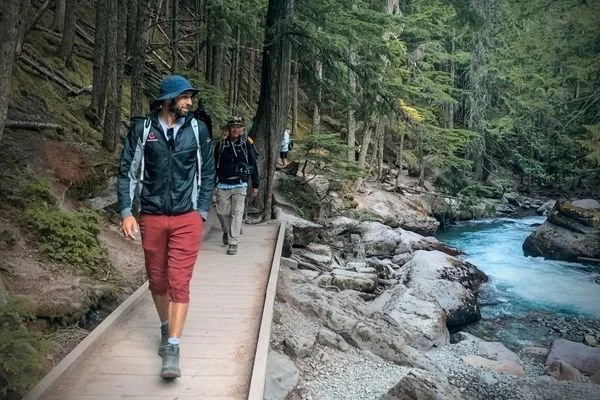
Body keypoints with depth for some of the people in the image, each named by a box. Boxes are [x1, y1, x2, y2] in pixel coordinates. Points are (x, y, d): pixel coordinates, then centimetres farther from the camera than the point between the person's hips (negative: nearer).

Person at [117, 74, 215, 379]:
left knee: (179, 282, -6)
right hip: (152, 218, 1)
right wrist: (126, 212, -5)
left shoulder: (197, 129, 1)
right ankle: (166, 329, 35)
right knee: (157, 280, 13)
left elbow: (207, 173, 7)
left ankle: (172, 348, -1)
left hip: (187, 219, -1)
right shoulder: (142, 129, 0)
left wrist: (202, 212, 3)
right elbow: (127, 171, 2)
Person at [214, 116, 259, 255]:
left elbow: (253, 165, 4)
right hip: (223, 185, 2)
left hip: (239, 185, -2)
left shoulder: (247, 144, -1)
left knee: (237, 214, -2)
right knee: (222, 212, 8)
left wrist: (255, 185, 4)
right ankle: (226, 232, 37)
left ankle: (233, 243, 4)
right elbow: (214, 165, 8)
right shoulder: (220, 144, 2)